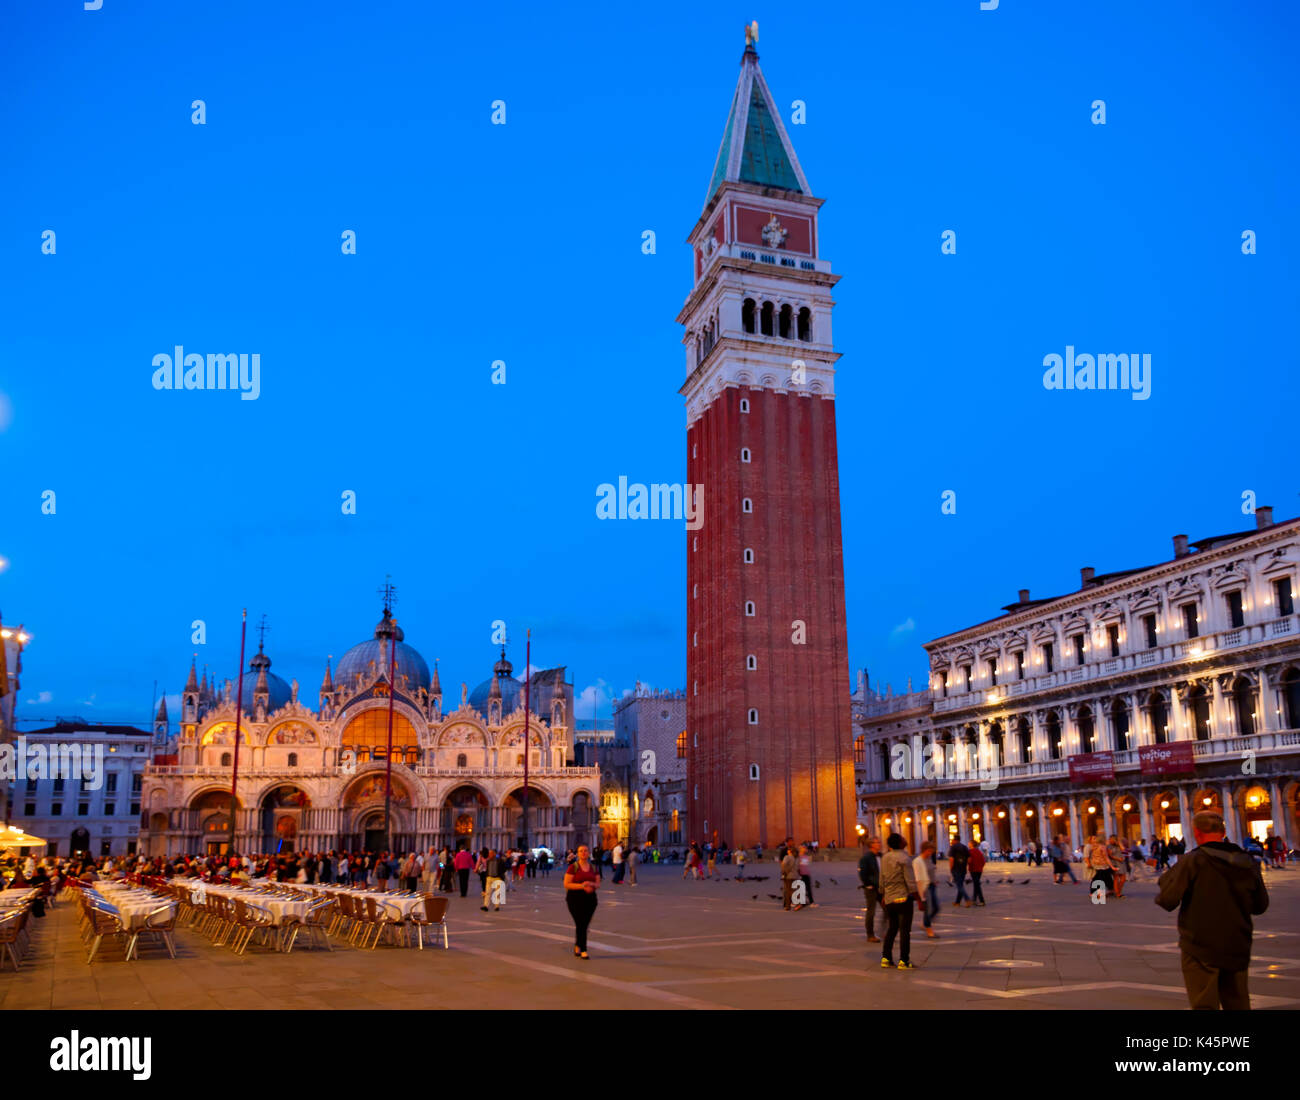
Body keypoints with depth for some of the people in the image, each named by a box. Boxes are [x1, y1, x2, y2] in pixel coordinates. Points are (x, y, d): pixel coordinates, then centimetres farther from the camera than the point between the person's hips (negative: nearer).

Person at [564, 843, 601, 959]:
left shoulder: (594, 868, 8)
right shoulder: (573, 867, -4)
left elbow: (598, 884, 9)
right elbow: (566, 884, -9)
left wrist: (591, 884, -14)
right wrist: (582, 886, -19)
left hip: (590, 898, 4)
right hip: (575, 898, -4)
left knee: (585, 924, 7)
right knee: (580, 924, -10)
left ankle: (577, 946, 30)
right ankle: (583, 950, -4)